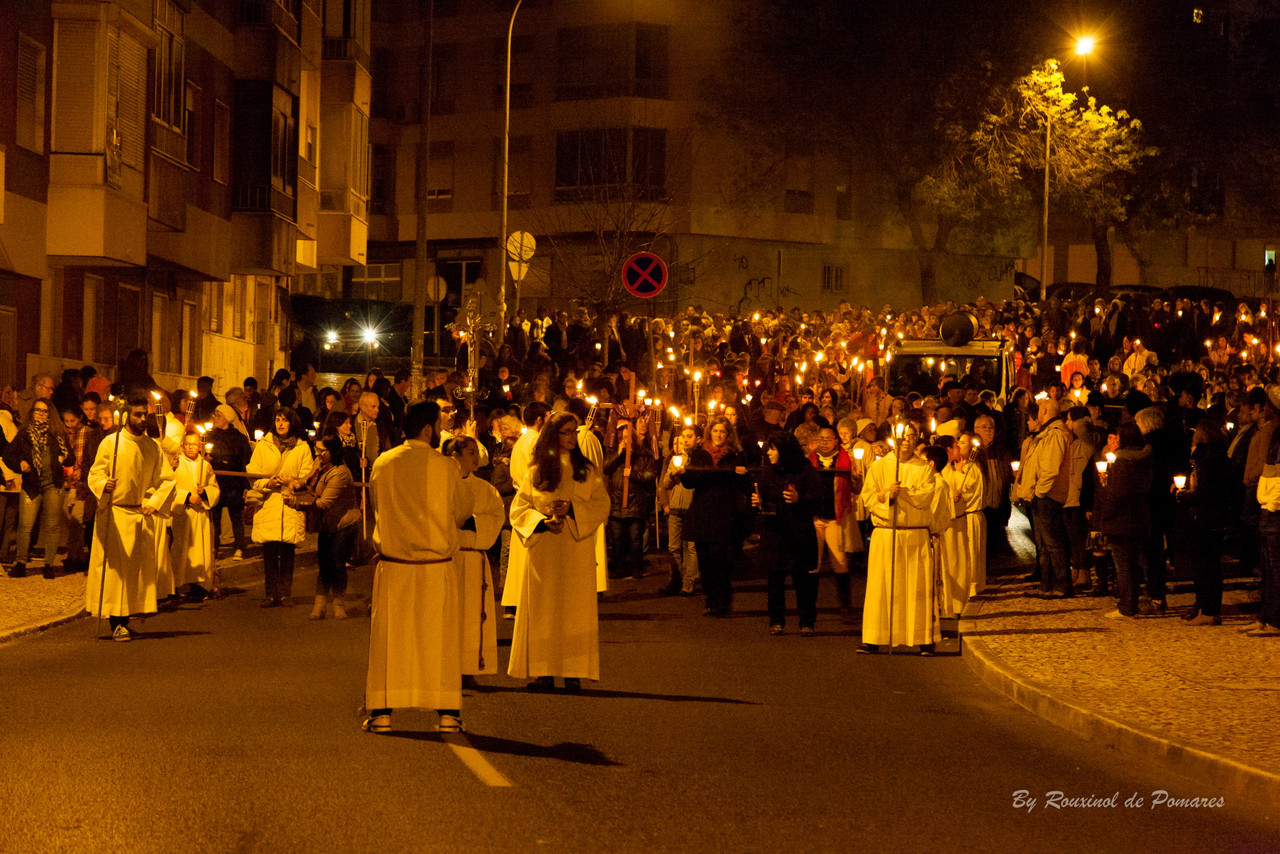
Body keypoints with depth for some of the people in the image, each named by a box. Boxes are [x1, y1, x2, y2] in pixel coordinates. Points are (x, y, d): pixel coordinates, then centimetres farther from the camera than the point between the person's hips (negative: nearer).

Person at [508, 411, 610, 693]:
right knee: (543, 610, -2)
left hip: (578, 551, 0)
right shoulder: (536, 473, 7)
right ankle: (544, 673, 1)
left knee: (575, 609, -2)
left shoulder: (587, 471, 8)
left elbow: (602, 506, 1)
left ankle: (574, 673, 0)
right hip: (544, 551, 0)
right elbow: (518, 509, 3)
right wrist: (543, 520, -14)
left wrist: (571, 508, -14)